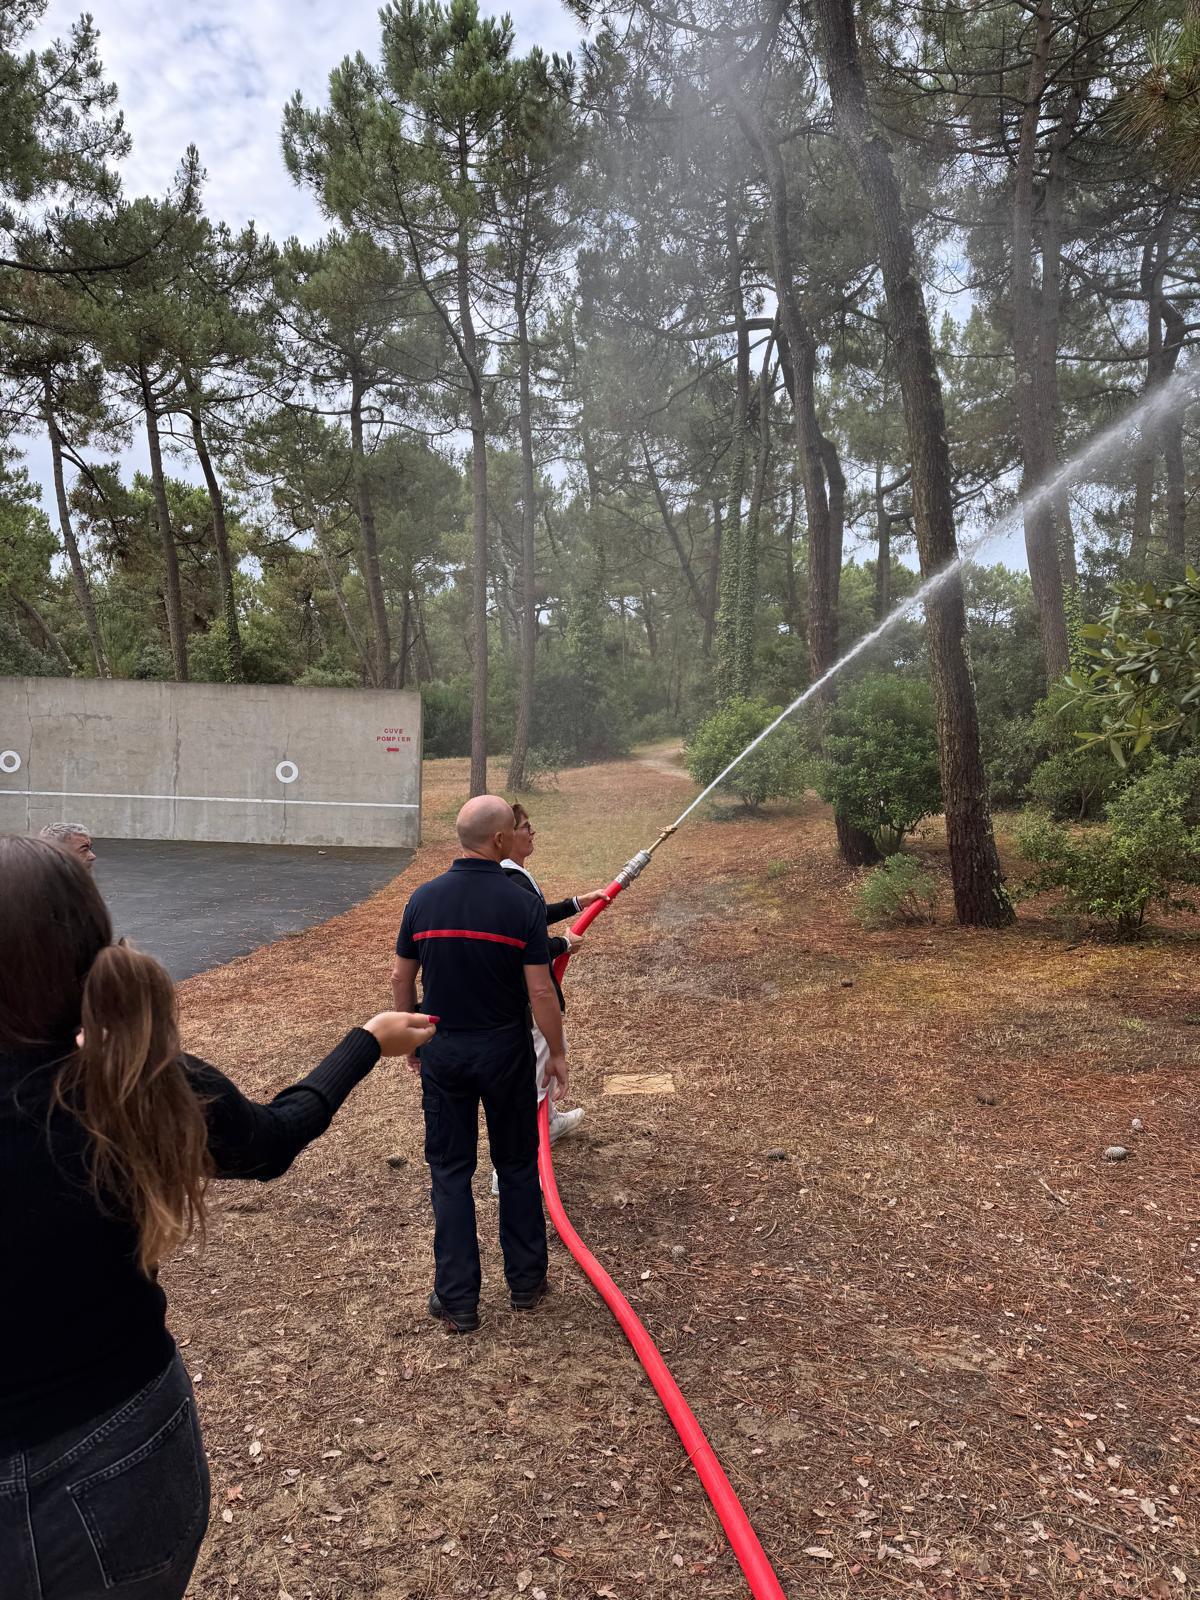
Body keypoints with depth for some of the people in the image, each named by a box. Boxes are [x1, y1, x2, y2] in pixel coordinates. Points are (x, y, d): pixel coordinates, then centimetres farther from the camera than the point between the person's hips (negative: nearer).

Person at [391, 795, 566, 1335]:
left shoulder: (424, 898, -5)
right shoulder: (522, 903, -15)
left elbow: (401, 979, 2)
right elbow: (540, 991, -14)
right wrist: (557, 1053, -1)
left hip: (442, 1052, 2)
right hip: (505, 1052, -2)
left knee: (450, 1171, 11)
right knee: (517, 1165, 16)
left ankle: (457, 1301, 16)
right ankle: (525, 1282, 28)